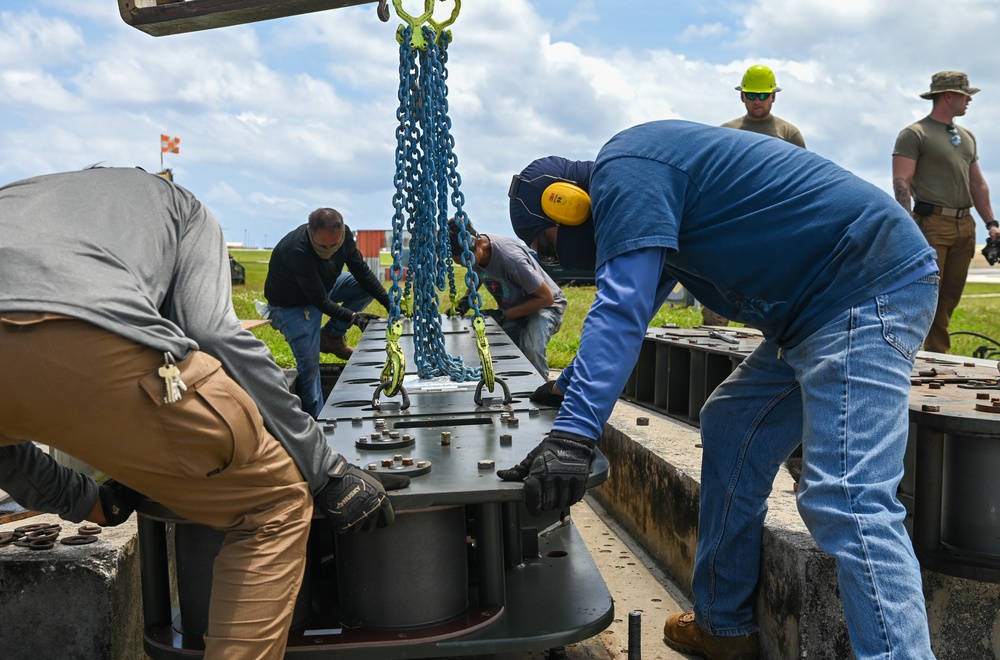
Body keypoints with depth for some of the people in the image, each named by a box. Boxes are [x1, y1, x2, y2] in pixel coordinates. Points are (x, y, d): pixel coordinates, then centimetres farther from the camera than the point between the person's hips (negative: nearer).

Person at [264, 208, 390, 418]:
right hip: (291, 304, -7)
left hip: (324, 286, 7)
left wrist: (389, 303, -17)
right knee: (309, 366, -12)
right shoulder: (297, 250, -39)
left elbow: (361, 270, -10)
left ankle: (331, 337, 5)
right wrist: (353, 317, -41)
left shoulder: (343, 235, -21)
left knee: (366, 287, -7)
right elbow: (320, 301, -35)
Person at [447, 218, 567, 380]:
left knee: (530, 349, -33)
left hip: (545, 305, -7)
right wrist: (466, 299, -10)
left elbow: (546, 297, -26)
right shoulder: (470, 251, -14)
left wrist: (504, 315, -30)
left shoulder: (510, 257, -36)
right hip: (511, 307, 7)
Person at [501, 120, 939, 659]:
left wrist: (573, 433, -30)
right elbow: (631, 307, 29)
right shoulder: (653, 193, 20)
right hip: (819, 308, 11)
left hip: (867, 288, -11)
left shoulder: (623, 171, -12)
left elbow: (621, 307, -25)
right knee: (728, 431, 14)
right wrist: (567, 388, 33)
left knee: (846, 502, -19)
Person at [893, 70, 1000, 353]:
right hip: (932, 224, -7)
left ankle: (938, 356, 16)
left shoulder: (967, 136, 20)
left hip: (964, 225, 7)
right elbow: (901, 183, -11)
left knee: (950, 298, 9)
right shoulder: (914, 134, -3)